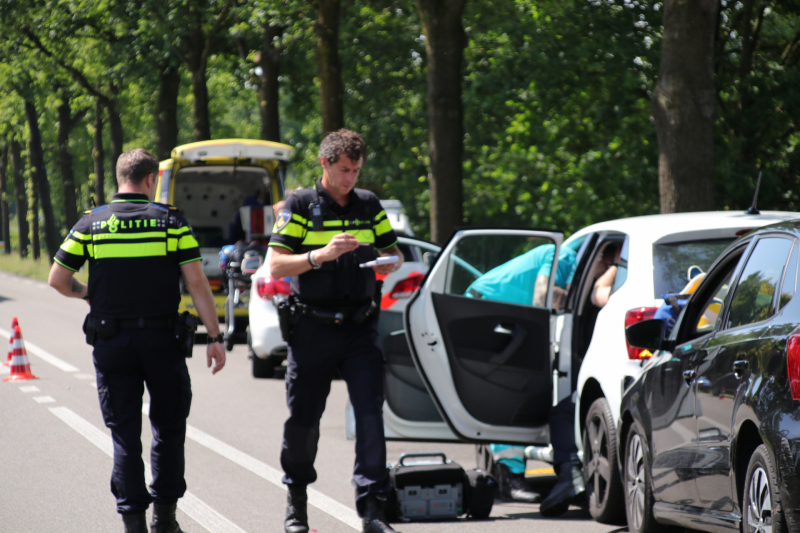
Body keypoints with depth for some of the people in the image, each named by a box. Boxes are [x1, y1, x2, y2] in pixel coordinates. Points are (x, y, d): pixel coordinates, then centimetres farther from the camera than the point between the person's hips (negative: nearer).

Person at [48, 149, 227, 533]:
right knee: (168, 428, 14)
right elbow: (197, 283, -7)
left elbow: (57, 280, 4)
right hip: (161, 339, -1)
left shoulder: (91, 223, 1)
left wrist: (85, 293, 24)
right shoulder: (171, 222, -2)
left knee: (125, 433, 6)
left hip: (111, 341, 1)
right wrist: (214, 336, -4)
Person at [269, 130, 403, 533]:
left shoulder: (369, 205, 11)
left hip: (360, 328, 2)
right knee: (304, 417, 7)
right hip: (312, 329, -2)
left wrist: (391, 262, -5)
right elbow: (276, 265, -6)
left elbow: (393, 251, 20)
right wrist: (321, 255, -21)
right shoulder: (300, 205, 0)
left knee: (370, 412, -11)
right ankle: (296, 499, 29)